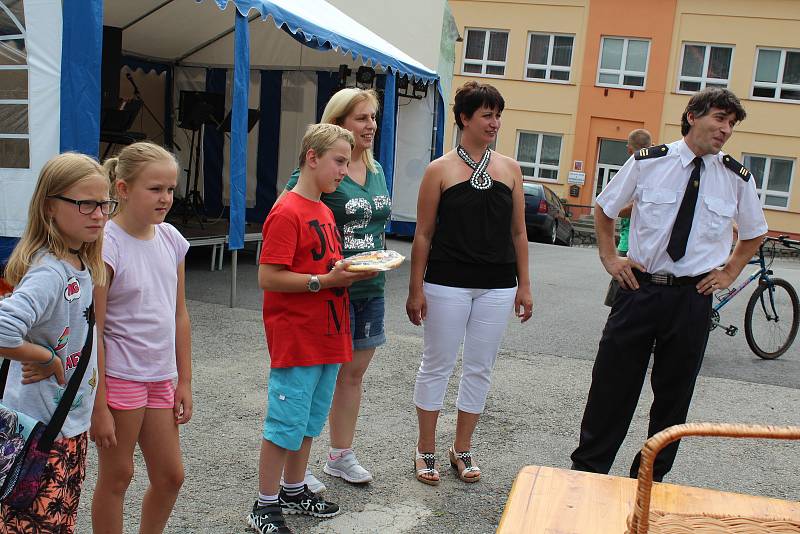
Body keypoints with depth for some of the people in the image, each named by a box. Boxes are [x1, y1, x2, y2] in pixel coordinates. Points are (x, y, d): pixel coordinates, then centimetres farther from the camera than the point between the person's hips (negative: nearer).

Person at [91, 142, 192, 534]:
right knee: (117, 476, 9)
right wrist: (98, 407, -15)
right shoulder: (106, 244, -16)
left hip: (160, 376, 6)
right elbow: (93, 332, -16)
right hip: (118, 377, -6)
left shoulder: (171, 238, 3)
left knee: (170, 476, 14)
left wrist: (184, 381, 9)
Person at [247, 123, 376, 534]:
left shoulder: (324, 212, 13)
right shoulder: (287, 213, -16)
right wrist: (325, 280, -23)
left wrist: (351, 271, 4)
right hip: (296, 341, -9)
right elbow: (268, 278, -21)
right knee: (286, 424, 1)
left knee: (310, 421, 18)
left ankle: (294, 491, 34)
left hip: (327, 337, 9)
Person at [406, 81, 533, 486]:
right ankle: (426, 450, 22)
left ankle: (462, 449, 26)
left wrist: (524, 285, 8)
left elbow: (518, 232, 11)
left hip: (498, 286, 4)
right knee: (437, 364, 6)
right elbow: (423, 234, -2)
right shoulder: (440, 170, -2)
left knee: (480, 368, 10)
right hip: (447, 283, -3)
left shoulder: (509, 168, 8)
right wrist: (415, 289, -6)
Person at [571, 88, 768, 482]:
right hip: (639, 287, -1)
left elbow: (754, 234, 19)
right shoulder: (648, 162, -3)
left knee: (674, 394, 10)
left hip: (693, 297, 2)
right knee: (612, 384, 4)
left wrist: (729, 273, 8)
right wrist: (609, 258, 4)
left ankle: (651, 477, 28)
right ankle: (587, 469, 21)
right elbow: (604, 209, 12)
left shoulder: (737, 178, 1)